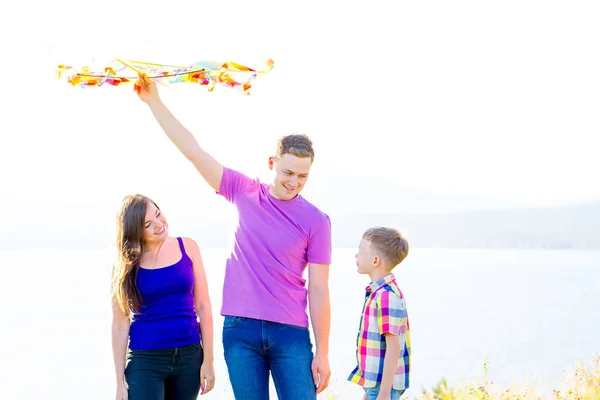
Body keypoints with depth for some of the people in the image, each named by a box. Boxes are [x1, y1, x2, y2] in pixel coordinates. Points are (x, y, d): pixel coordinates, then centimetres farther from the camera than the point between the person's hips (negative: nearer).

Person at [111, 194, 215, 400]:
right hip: (145, 360, -2)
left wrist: (208, 360, -1)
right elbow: (120, 326, -3)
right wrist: (120, 382, -5)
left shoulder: (187, 247, 1)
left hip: (189, 356, 2)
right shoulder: (127, 264, -3)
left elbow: (203, 307, 3)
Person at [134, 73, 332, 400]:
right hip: (240, 329, 2)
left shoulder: (316, 221, -2)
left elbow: (318, 290, -2)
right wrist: (153, 101, 3)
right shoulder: (245, 193, 5)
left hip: (291, 335, -2)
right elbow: (193, 151, 5)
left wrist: (322, 353, -3)